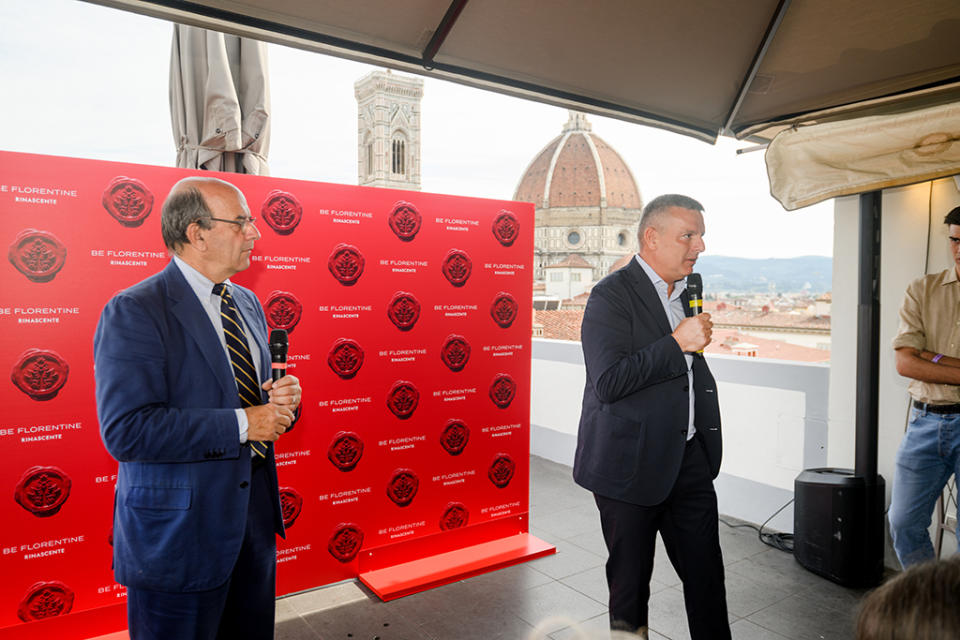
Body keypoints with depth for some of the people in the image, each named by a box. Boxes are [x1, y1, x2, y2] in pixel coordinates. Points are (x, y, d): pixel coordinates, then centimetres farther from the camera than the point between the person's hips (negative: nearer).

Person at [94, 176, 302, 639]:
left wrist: (281, 399, -5)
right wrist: (241, 424, -23)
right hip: (178, 531, -7)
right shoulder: (133, 313, -17)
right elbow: (126, 430, -25)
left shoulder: (246, 303, 9)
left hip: (255, 514, 7)